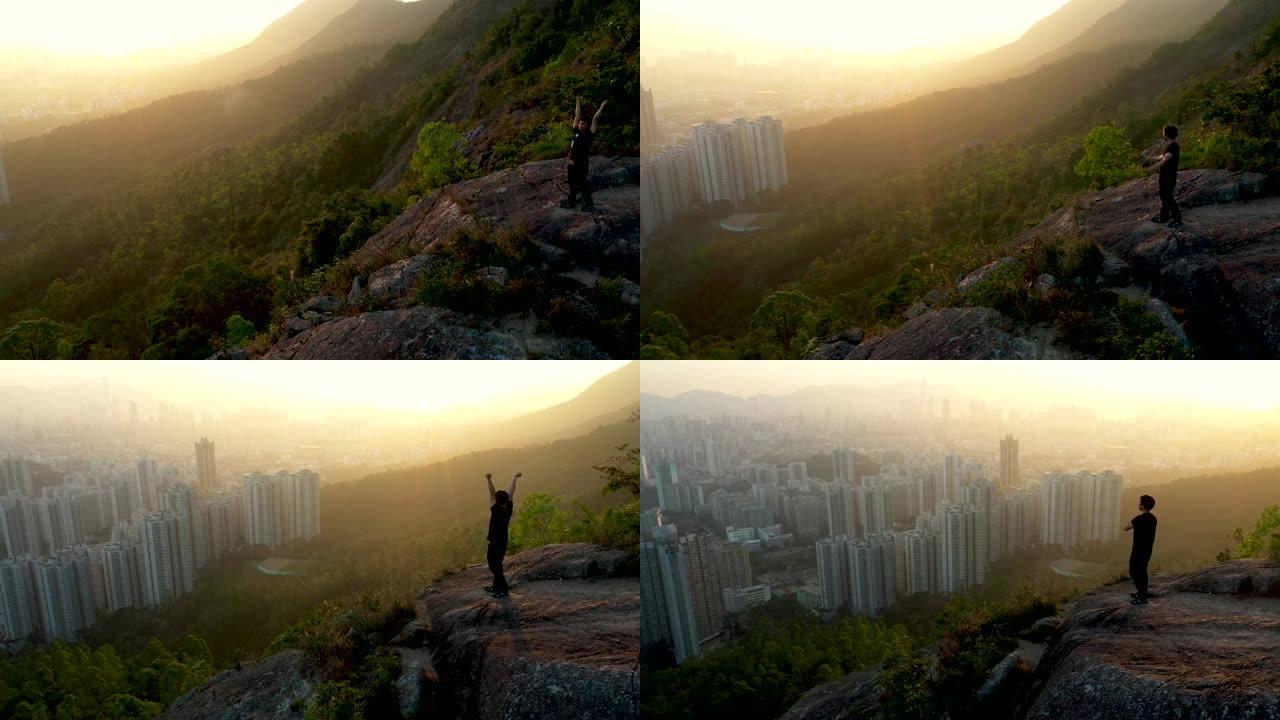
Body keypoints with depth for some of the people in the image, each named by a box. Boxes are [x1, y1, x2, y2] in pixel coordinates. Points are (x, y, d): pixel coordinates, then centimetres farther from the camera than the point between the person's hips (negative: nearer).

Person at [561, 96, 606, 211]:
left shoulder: (589, 135, -7)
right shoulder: (576, 132, 6)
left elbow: (595, 119, -7)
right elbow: (577, 116, 11)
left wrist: (601, 107, -5)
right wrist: (578, 103, 16)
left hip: (583, 164, -6)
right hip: (573, 163, 6)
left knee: (584, 185, 0)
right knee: (572, 184, 18)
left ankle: (589, 204, 8)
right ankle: (571, 201, 31)